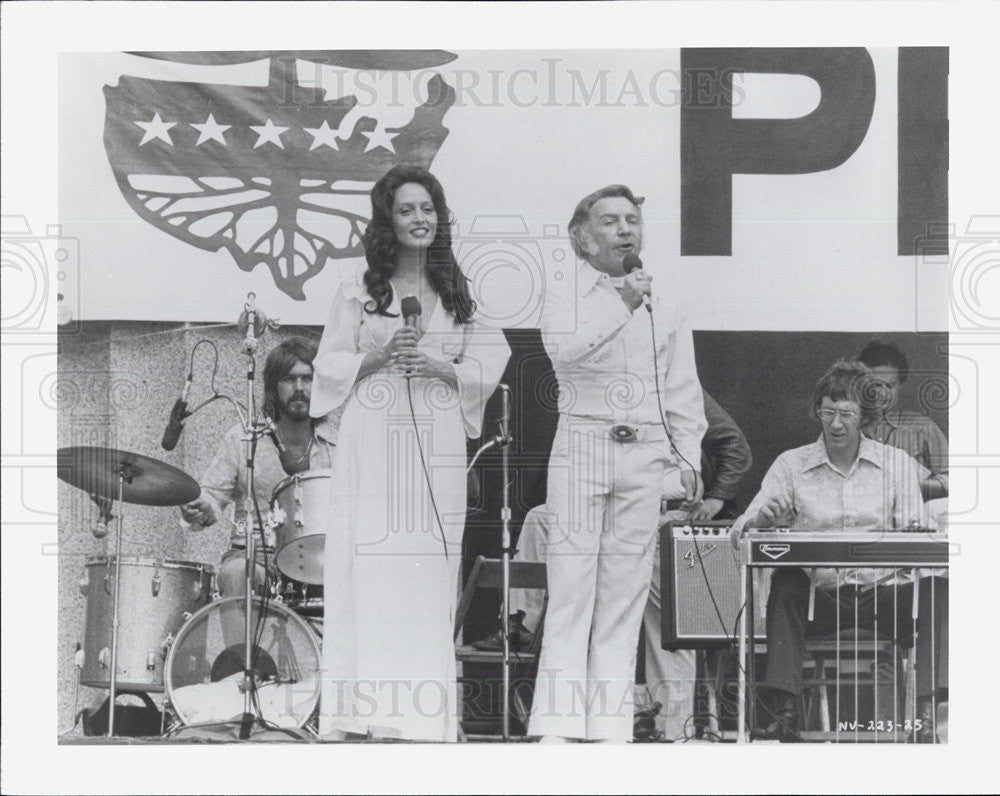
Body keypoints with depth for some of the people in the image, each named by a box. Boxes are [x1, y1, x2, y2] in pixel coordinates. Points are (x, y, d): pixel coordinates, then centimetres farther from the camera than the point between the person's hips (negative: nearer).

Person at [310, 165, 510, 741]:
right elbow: (330, 364, 6)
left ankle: (426, 716, 3)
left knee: (429, 576, 0)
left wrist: (441, 367, -7)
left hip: (437, 447, 2)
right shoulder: (358, 288, 8)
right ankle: (360, 715, -5)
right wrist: (378, 357, -10)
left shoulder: (458, 292, 14)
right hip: (373, 442, -2)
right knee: (368, 571, -7)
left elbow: (487, 368, 11)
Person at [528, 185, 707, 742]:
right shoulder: (565, 297, 6)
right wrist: (621, 305, -17)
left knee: (626, 587, 2)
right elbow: (563, 349, -16)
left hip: (645, 452, 3)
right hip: (583, 445, -3)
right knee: (571, 582, -7)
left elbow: (683, 388, 16)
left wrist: (688, 456, 8)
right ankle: (558, 721, -6)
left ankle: (611, 721, 5)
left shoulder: (664, 307, 15)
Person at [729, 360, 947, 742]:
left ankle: (926, 709, -27)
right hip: (819, 596, 0)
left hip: (881, 594, 0)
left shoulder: (898, 463, 11)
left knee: (935, 588, -27)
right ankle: (785, 709, -33)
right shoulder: (791, 464, 9)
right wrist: (761, 518, -24)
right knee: (786, 582, -32)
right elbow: (744, 527, 1)